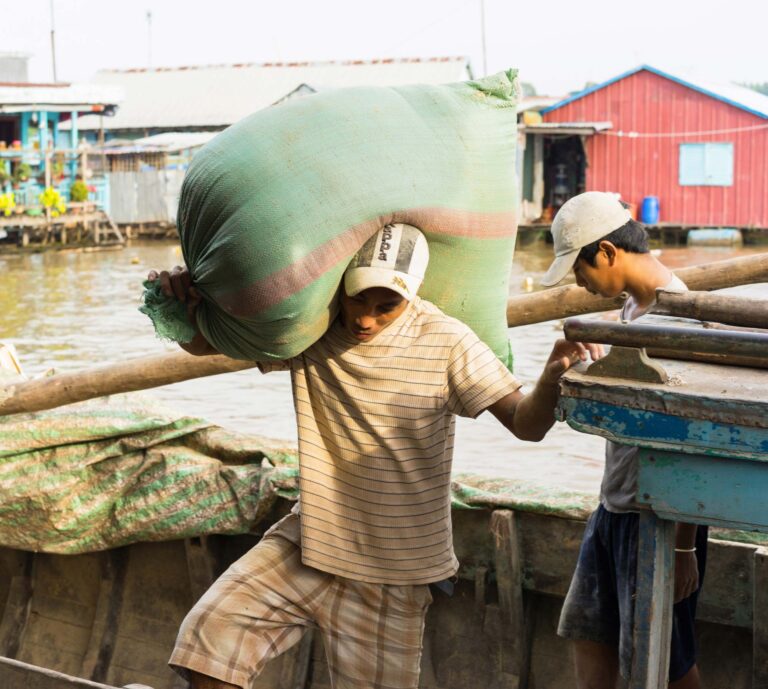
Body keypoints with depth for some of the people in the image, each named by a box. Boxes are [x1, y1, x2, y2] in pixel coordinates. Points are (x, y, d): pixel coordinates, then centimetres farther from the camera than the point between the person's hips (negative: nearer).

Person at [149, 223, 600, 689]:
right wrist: (184, 298, -19)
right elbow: (203, 343, 3)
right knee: (210, 636, -5)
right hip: (309, 544, 3)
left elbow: (526, 423, -19)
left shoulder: (444, 342, -15)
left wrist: (553, 377, -41)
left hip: (391, 572, -3)